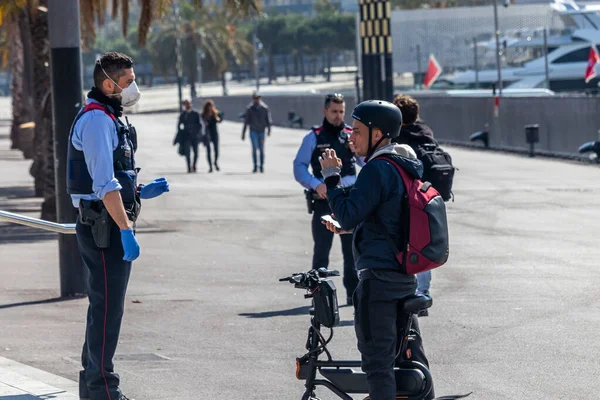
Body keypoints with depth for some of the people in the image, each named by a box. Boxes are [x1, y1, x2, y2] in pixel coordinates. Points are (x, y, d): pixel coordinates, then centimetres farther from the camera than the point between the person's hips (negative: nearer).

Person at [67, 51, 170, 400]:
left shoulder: (111, 119, 19)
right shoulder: (97, 120, -14)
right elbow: (104, 184, -22)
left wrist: (141, 192, 14)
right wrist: (126, 230, -25)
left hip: (107, 227, 11)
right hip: (104, 227, -11)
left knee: (105, 306, 15)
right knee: (108, 308, -9)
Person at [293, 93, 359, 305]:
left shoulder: (352, 136, 10)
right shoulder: (314, 137, 4)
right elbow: (299, 166, 1)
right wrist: (315, 184, -15)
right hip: (324, 199, -2)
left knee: (352, 247, 3)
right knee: (321, 248, -1)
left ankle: (353, 293, 8)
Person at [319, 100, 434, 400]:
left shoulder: (378, 169, -16)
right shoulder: (407, 167, 14)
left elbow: (348, 215, -19)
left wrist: (331, 176, -11)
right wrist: (350, 227, 19)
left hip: (378, 276, -10)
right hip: (405, 274, 10)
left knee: (377, 359, -6)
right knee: (411, 355, 17)